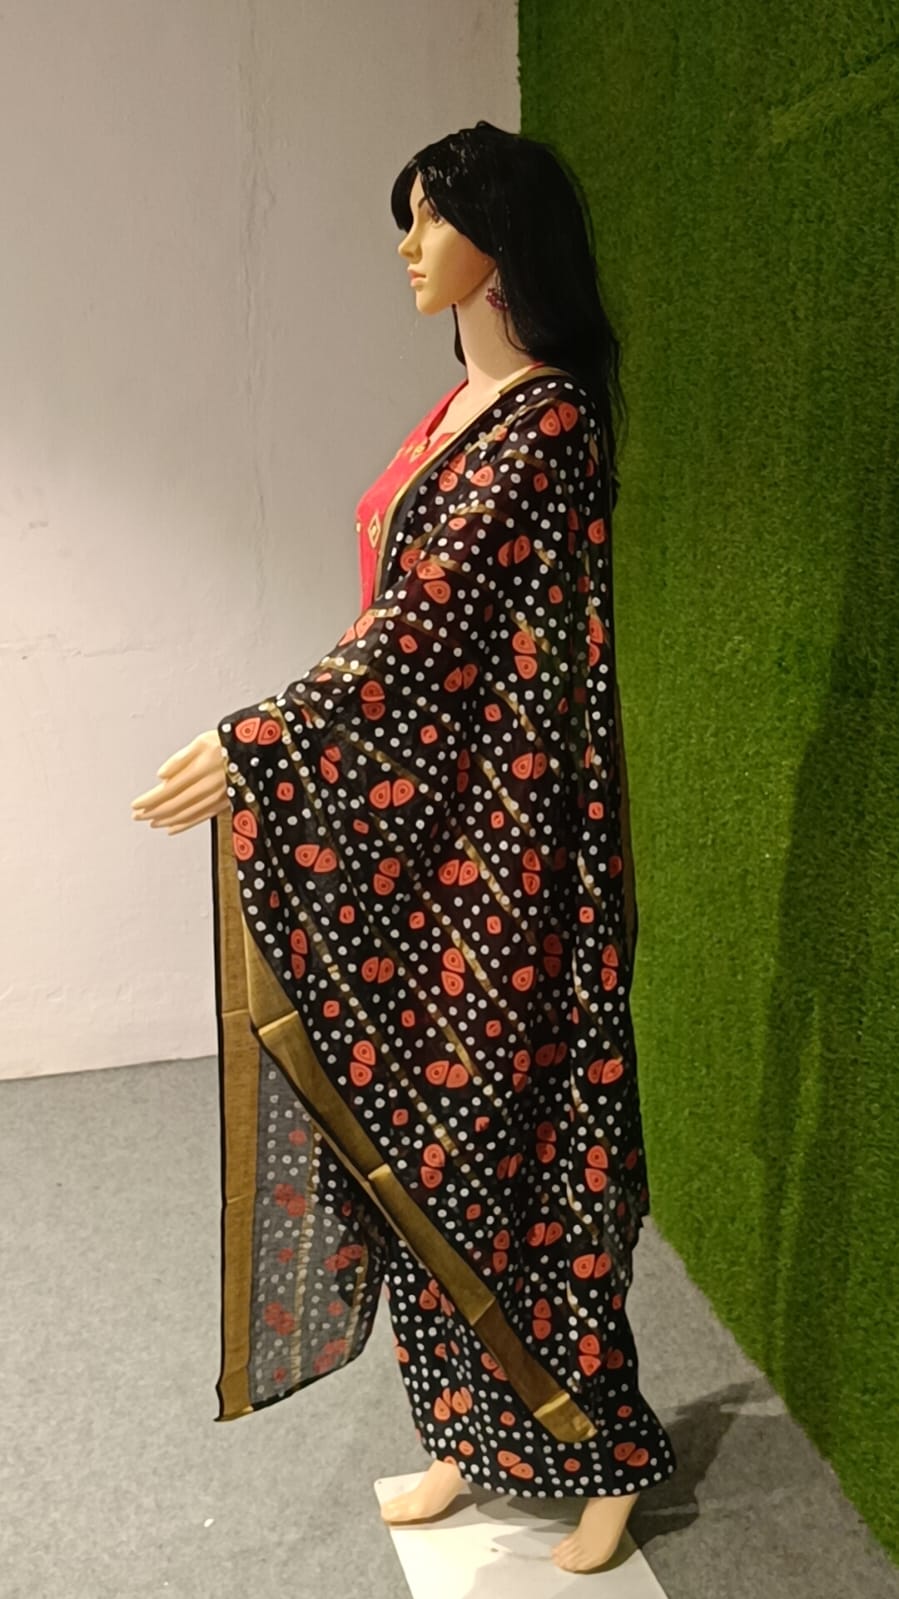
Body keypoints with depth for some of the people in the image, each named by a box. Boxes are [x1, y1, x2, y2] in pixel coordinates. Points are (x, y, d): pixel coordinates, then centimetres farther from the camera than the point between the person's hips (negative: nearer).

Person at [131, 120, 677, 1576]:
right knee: (428, 1121, 14)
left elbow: (427, 622, -20)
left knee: (501, 1125, 2)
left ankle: (597, 1446, 22)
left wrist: (254, 751, -18)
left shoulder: (545, 420, -14)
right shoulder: (463, 409, 14)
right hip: (422, 820, 9)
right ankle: (477, 1428, 31)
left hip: (500, 831, -9)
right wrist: (285, 745, 19)